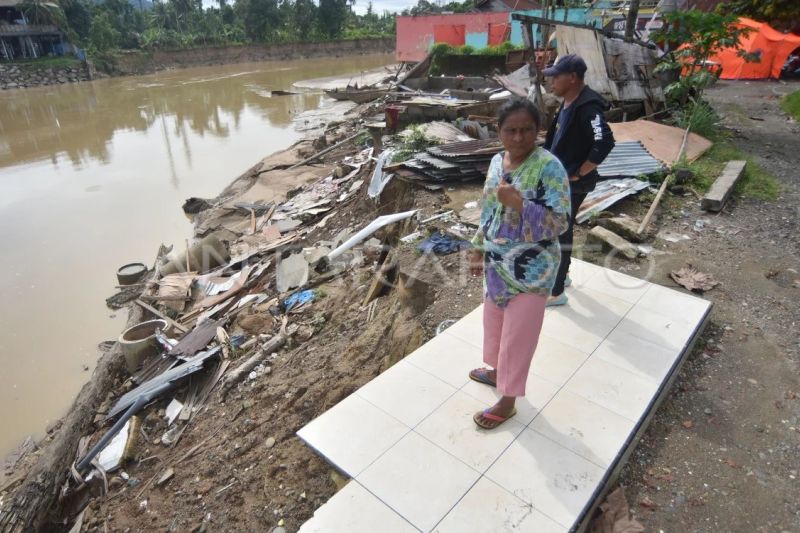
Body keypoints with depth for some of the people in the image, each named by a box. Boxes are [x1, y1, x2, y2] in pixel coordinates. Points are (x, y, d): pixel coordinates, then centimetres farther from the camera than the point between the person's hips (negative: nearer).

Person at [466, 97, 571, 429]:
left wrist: (517, 202, -34)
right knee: (494, 322, 24)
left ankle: (507, 402, 26)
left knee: (518, 334, 7)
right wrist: (477, 252, 13)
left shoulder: (549, 167, -19)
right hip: (497, 265, 7)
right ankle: (497, 371, 50)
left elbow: (559, 223, -23)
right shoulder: (497, 161, 2)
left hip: (530, 270, -7)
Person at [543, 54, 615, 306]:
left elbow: (605, 143, -30)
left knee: (559, 233, -1)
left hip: (571, 184, -9)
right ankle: (561, 275, 39)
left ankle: (556, 292, 11)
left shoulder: (586, 108, -22)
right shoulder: (568, 103, 7)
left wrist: (579, 173, -22)